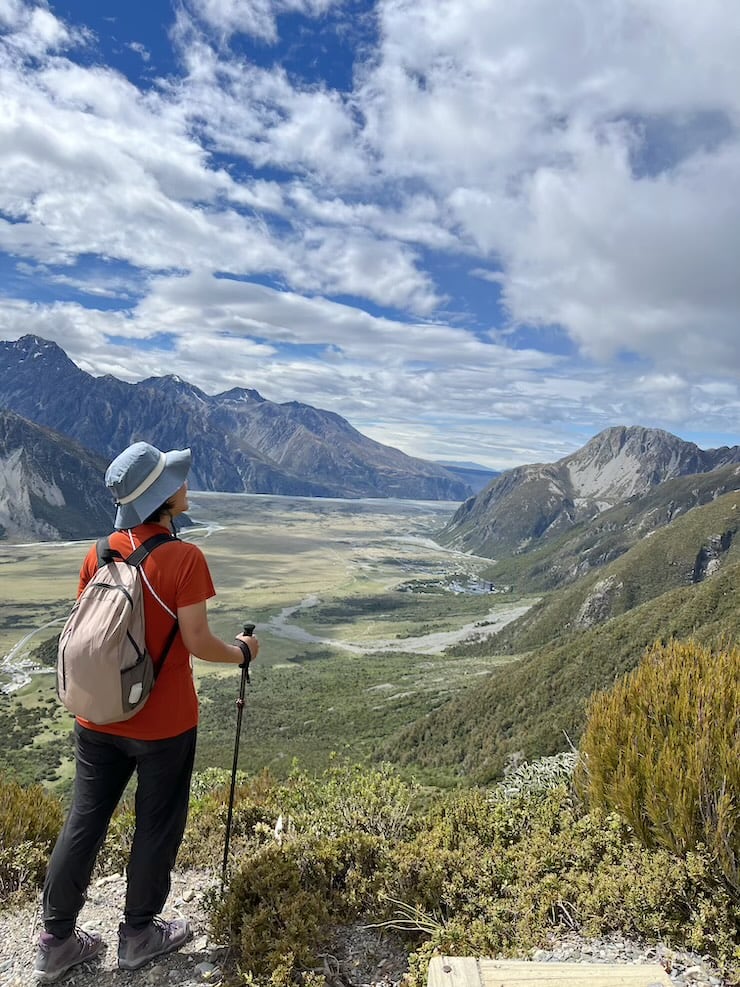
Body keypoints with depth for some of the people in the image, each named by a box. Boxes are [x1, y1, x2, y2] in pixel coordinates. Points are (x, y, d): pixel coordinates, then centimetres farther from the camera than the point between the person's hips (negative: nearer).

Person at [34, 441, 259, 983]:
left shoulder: (100, 553, -4)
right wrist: (242, 651, 1)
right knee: (158, 826, 15)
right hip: (163, 724, -5)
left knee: (84, 822, 17)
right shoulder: (184, 558, -21)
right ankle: (139, 934, 33)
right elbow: (198, 644, -18)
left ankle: (56, 941, 33)